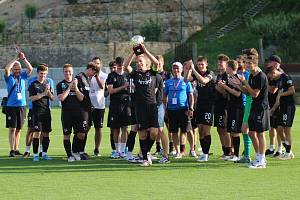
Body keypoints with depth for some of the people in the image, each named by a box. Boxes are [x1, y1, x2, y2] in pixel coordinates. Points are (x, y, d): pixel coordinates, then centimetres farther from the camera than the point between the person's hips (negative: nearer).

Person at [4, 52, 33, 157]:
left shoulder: (23, 76, 10)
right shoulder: (9, 77, 2)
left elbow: (30, 69, -2)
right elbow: (6, 69, -16)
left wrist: (24, 59, -13)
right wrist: (15, 59, -13)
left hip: (22, 106, 3)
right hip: (11, 106, -3)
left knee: (18, 129, 9)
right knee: (12, 129, -5)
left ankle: (16, 149, 15)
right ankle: (12, 150, -6)